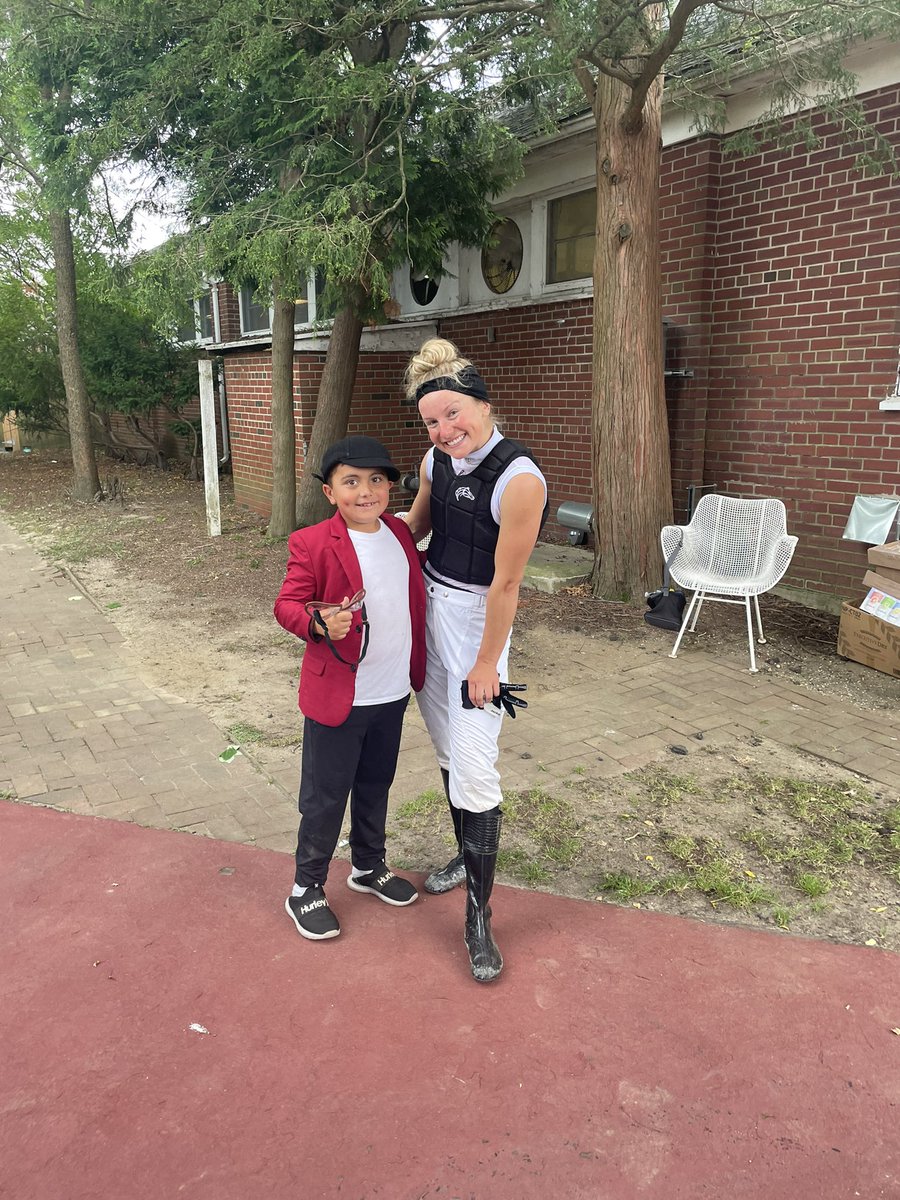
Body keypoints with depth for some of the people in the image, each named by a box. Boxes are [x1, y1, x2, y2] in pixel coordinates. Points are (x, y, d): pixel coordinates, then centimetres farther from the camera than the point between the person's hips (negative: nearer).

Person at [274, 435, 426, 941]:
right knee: (325, 797, 7)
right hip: (337, 695, -6)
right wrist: (320, 624, -34)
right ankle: (307, 889, 27)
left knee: (376, 786, 22)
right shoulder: (312, 544, -15)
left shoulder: (401, 534, 4)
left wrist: (418, 666, 14)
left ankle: (369, 867, 43)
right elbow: (287, 605, -14)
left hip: (393, 692, 6)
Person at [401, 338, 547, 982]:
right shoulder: (436, 462, 0)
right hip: (427, 609, 7)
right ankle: (468, 856, 41)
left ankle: (478, 916, 9)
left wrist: (487, 664, -13)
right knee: (448, 752, 19)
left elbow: (505, 583, -19)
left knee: (474, 772, -6)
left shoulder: (519, 478, -23)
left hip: (477, 621, -7)